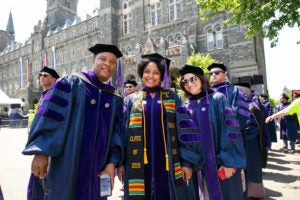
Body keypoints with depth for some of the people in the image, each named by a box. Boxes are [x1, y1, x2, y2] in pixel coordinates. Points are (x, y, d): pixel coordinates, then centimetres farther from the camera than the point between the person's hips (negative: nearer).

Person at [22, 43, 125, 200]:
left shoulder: (115, 100, 10)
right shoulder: (72, 83, -1)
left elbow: (116, 134, 8)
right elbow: (49, 115, -8)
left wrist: (112, 163, -3)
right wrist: (41, 152, -15)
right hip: (66, 165, -3)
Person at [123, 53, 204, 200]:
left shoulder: (172, 98, 5)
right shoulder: (131, 100, 8)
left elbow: (183, 131, 1)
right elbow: (124, 132, 7)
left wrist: (186, 162, -5)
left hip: (167, 163, 0)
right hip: (139, 164, 1)